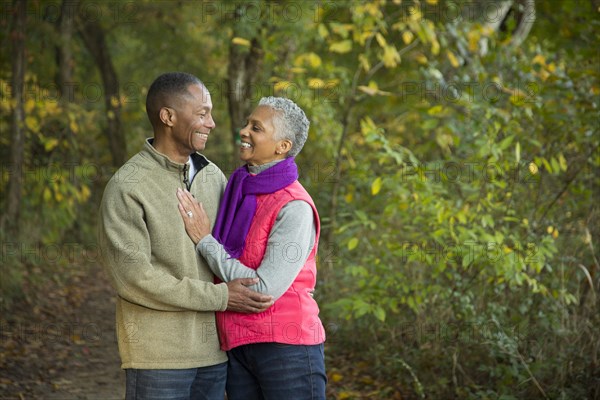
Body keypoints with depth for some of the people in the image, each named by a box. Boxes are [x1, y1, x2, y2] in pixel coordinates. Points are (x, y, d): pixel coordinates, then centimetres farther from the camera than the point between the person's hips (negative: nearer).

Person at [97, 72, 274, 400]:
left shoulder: (212, 176, 7)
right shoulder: (125, 187, -12)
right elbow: (133, 277, -19)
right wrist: (220, 298, -19)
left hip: (213, 349, 6)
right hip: (158, 356, -6)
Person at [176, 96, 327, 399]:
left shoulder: (295, 209, -13)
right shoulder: (240, 194, 9)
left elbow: (264, 290, -18)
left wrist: (204, 240, -13)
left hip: (286, 348, -7)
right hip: (240, 349, 7)